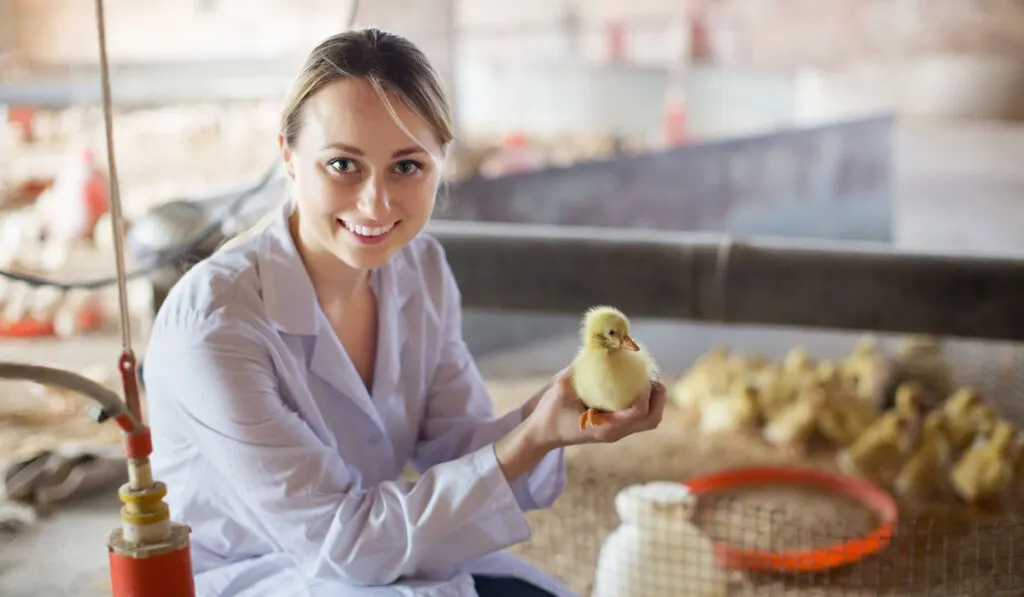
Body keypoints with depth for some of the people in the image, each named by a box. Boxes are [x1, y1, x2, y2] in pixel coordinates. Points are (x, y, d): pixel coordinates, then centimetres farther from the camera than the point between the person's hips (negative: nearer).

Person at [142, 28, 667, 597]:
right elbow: (338, 540, -24)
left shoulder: (422, 270, -7)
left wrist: (542, 416, -27)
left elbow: (459, 455, -6)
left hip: (380, 551, 6)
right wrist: (533, 439, -31)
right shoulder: (212, 317, -27)